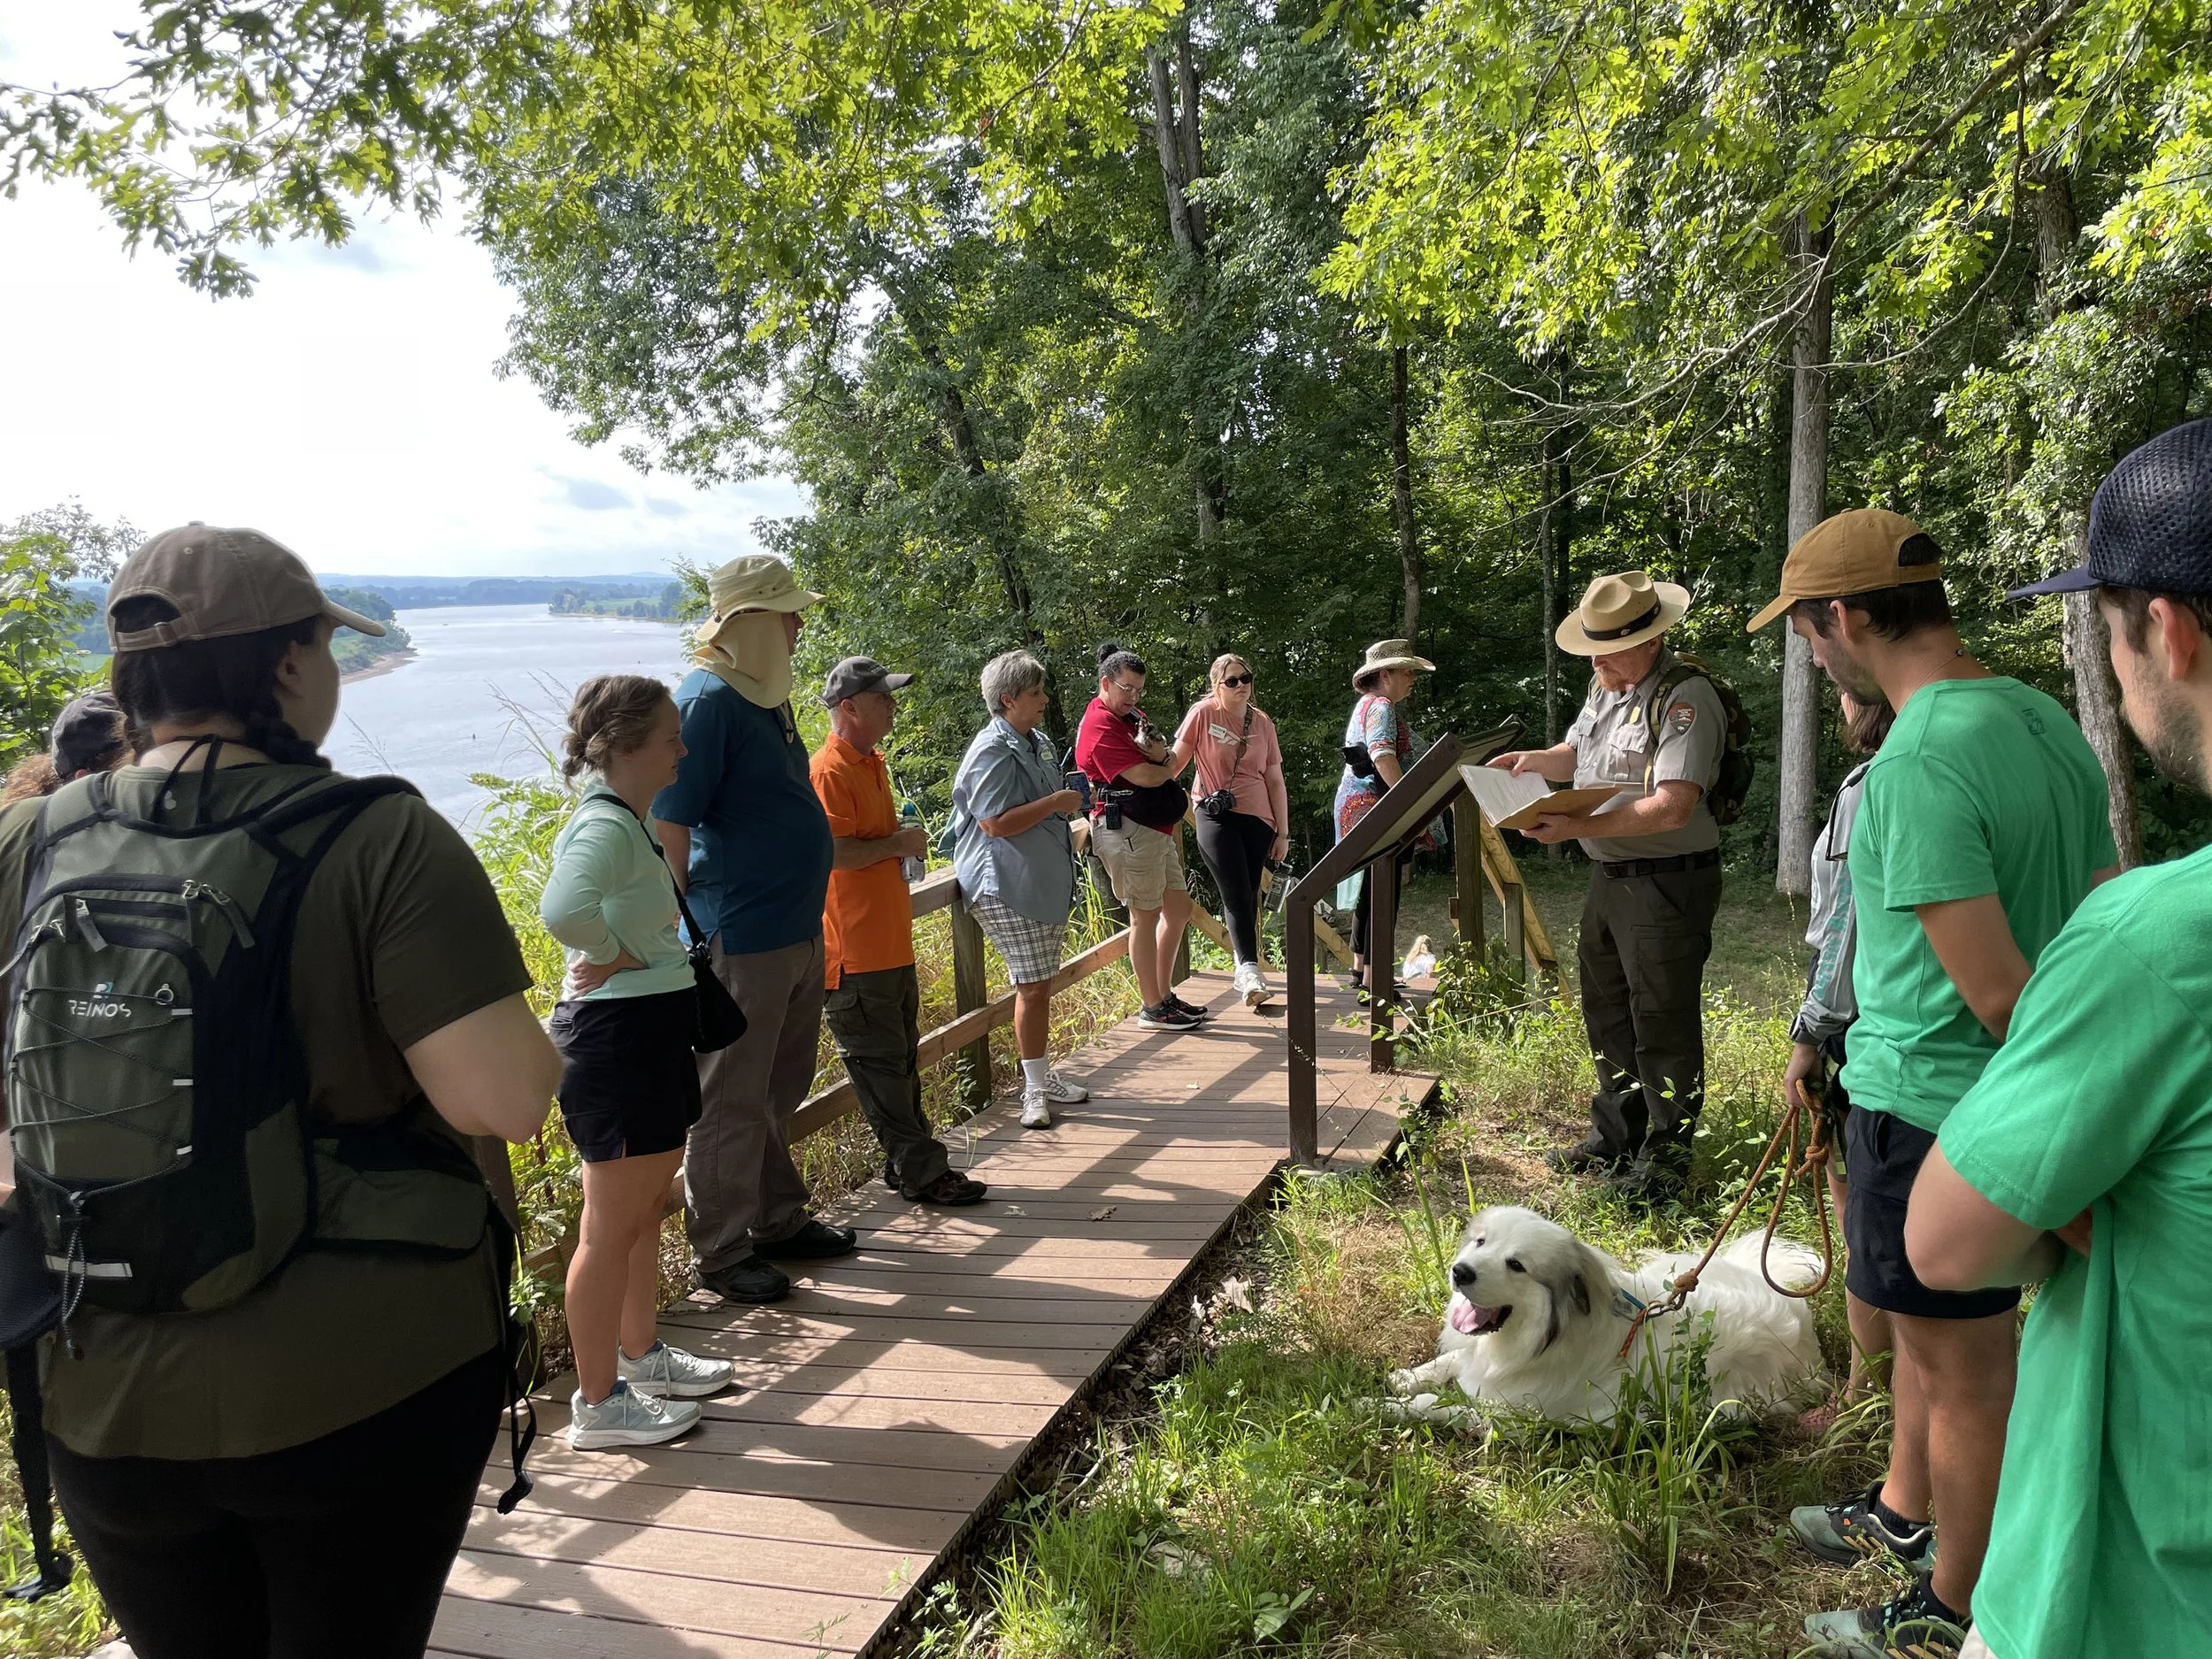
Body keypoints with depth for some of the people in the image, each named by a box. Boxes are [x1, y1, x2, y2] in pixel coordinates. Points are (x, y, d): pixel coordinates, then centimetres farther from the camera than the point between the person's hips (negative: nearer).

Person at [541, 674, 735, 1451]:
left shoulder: (626, 822, 11)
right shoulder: (606, 826, -20)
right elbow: (563, 909, -39)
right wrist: (615, 957, -22)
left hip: (651, 1033, 11)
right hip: (618, 1036, -11)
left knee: (646, 1206, 22)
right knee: (611, 1228, 1)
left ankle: (642, 1356, 38)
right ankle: (598, 1405, 13)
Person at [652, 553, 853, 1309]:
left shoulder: (767, 697, 12)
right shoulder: (707, 702, -16)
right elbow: (670, 827, -19)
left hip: (798, 929, 9)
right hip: (741, 935, -9)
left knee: (780, 1089, 19)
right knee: (731, 1101, 3)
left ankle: (778, 1222, 32)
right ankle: (722, 1251, 15)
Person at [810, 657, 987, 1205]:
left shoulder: (871, 764, 16)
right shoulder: (830, 772, -16)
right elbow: (833, 854, -26)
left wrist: (906, 842, 14)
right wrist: (899, 844, -16)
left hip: (891, 943, 10)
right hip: (855, 949, -10)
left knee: (901, 1061, 16)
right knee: (881, 1065, -1)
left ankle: (908, 1165, 25)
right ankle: (920, 1173, 6)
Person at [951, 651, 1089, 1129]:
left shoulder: (1038, 742, 14)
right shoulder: (992, 752, -16)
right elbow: (996, 823, -24)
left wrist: (1069, 808, 11)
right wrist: (1056, 803, -19)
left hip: (1048, 883, 9)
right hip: (1009, 890, -9)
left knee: (1041, 985, 15)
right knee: (1032, 987, -6)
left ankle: (1042, 1078, 25)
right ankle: (1035, 1090, 4)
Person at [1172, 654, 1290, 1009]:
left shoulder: (1263, 724, 10)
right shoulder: (1203, 713, -1)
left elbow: (1275, 782, 13)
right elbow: (1175, 762, 1)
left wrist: (1283, 833, 10)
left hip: (1257, 820, 4)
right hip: (1216, 817, -4)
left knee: (1248, 897, 6)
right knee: (1237, 895, -17)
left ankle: (1245, 972, 16)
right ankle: (1250, 969, -24)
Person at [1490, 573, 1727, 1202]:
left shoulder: (1684, 698, -18)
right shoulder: (1605, 688, 11)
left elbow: (1672, 808, -27)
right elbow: (1577, 754, 28)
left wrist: (1579, 827, -31)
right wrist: (1533, 761, 6)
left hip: (1669, 881, -9)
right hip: (1607, 876, 9)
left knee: (1663, 1019, -1)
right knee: (1606, 1008, 17)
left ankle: (1666, 1155, 12)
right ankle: (1617, 1133, 32)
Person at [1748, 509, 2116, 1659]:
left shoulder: (1918, 766, -26)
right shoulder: (2045, 721, 3)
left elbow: (1997, 991, -25)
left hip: (1933, 1110, -9)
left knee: (1963, 1370, 9)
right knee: (1927, 1328, 26)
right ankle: (1903, 1513, 48)